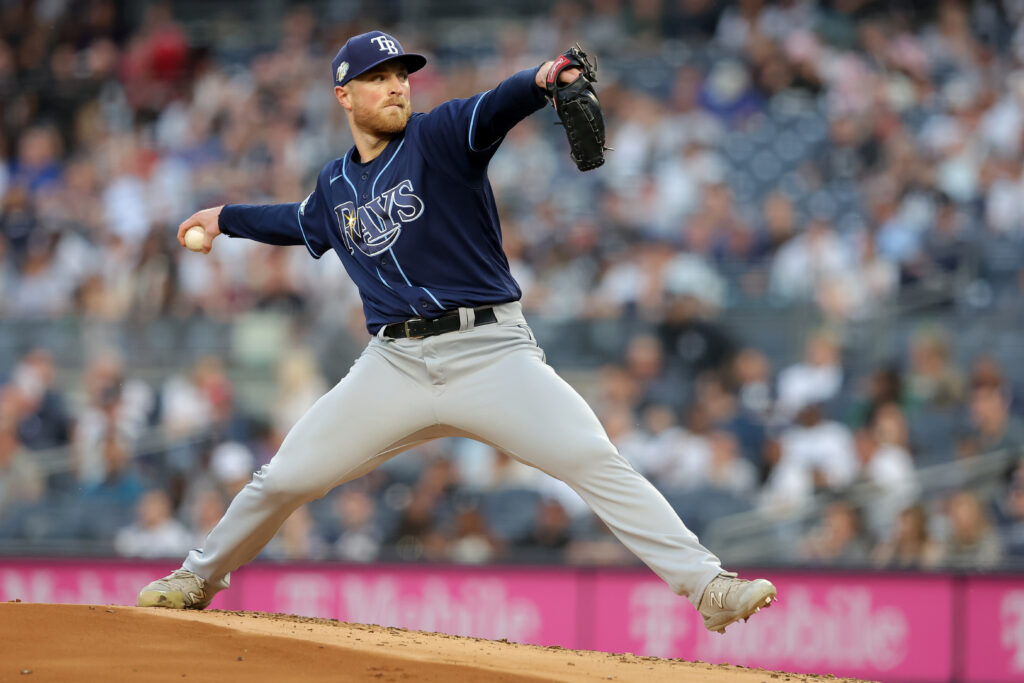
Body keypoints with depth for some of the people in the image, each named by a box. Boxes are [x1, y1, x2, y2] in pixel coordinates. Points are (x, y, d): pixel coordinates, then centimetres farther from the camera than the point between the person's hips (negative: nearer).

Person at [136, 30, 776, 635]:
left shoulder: (439, 136, -2)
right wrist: (227, 218, 42)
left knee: (594, 461, -20)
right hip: (395, 362, 4)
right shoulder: (336, 185, 13)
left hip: (490, 352, -4)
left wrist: (540, 80, -44)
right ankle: (200, 579, 31)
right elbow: (304, 220, 38)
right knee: (285, 478, 7)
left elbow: (495, 109, -24)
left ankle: (705, 584, -23)